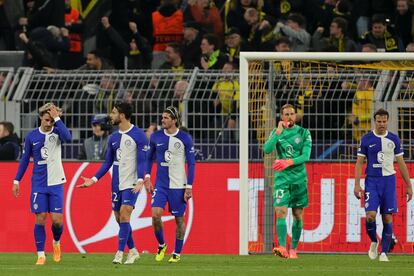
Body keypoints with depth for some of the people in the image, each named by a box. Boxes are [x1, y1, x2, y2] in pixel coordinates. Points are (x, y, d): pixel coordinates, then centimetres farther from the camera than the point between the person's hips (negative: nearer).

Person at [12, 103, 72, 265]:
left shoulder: (57, 133, -3)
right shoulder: (32, 136, 2)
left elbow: (68, 137, -27)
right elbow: (25, 159, 11)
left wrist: (57, 118, -25)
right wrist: (17, 180, 8)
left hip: (56, 183, -1)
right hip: (38, 184, 1)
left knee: (57, 219, -5)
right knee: (40, 218, -5)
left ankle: (56, 242, 26)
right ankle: (41, 255, 2)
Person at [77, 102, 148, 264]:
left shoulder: (139, 135, -8)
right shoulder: (113, 138, 12)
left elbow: (142, 161, -11)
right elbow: (108, 162, 17)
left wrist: (140, 180, -24)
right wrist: (94, 180, 10)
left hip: (131, 184, -7)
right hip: (117, 184, 7)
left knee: (124, 215, -16)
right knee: (119, 218, 7)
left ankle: (119, 253, -15)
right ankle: (132, 251, 21)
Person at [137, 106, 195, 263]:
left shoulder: (185, 138, -6)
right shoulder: (156, 137, 2)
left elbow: (191, 164, -3)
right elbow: (149, 157, 15)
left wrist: (189, 187, -8)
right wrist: (147, 177, 4)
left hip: (178, 185, -2)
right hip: (161, 184, 2)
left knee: (179, 219, 3)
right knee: (155, 214, -14)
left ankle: (177, 253, 15)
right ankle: (161, 245, 9)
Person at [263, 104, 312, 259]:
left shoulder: (304, 133, 3)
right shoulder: (276, 132, 6)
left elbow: (306, 156, -7)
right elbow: (267, 149, -9)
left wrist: (288, 162, -20)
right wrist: (278, 132, -16)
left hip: (299, 178, 0)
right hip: (282, 178, 0)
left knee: (298, 215, 4)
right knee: (281, 212, -16)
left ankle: (293, 249, 14)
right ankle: (282, 247, -25)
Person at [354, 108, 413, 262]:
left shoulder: (394, 139, 5)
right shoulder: (366, 139, 1)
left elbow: (401, 163, 9)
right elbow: (359, 163, 3)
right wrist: (357, 184, -7)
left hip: (388, 180, 1)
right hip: (372, 181, -1)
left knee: (388, 218, -2)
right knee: (370, 215, -15)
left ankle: (384, 252, 6)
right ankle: (374, 242, 13)